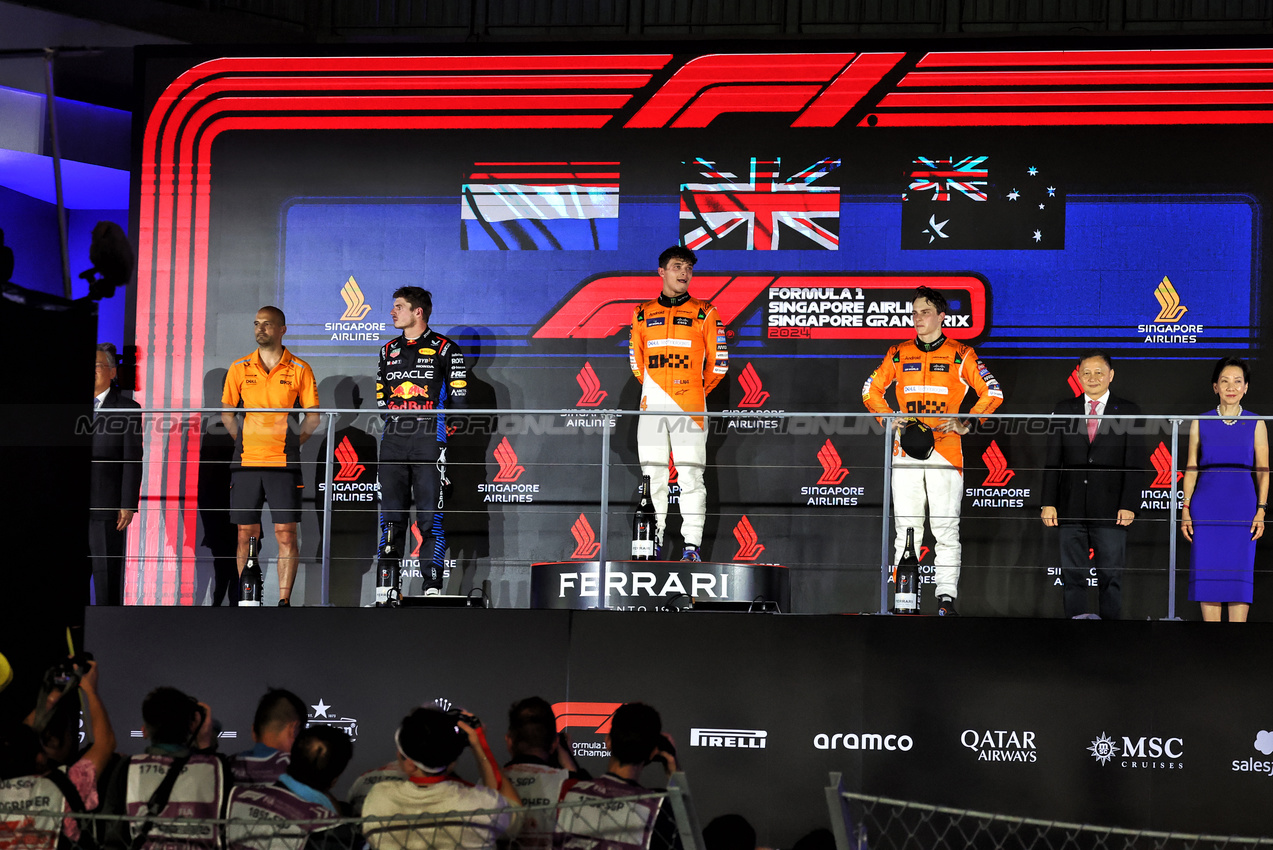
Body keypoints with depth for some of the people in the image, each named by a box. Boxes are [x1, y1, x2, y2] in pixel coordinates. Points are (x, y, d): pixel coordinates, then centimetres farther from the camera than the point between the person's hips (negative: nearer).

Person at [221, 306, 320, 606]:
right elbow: (227, 413, 14)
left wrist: (293, 444, -2)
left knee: (286, 533, -5)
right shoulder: (239, 369, 8)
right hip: (246, 463, 2)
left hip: (284, 464, -2)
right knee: (246, 534, 2)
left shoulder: (300, 370, 3)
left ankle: (284, 600, -2)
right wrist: (246, 444, 5)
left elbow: (313, 416, 7)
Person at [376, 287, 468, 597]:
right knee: (391, 516, 2)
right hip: (393, 443, 5)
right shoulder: (388, 351, 18)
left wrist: (451, 437, -7)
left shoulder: (445, 349, 1)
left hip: (430, 442, -5)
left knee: (430, 516, -6)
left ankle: (433, 584, -3)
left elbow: (458, 399, 0)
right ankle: (388, 585, 5)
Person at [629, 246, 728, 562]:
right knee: (652, 474, 3)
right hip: (652, 405, 3)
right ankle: (653, 541, 10)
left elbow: (718, 362, 8)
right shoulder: (642, 314, 13)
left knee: (690, 474, -7)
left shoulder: (704, 313, 5)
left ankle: (692, 545, -6)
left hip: (690, 405, -3)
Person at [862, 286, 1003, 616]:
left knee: (946, 528, -6)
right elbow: (871, 390, 21)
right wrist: (891, 420, 6)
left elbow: (992, 393, 3)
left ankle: (946, 597, -7)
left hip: (946, 450, -2)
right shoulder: (899, 355, 14)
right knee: (906, 527, 0)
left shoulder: (961, 355, 5)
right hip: (906, 451, 2)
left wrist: (966, 424, -7)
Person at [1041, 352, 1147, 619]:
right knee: (1073, 577, 2)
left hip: (1110, 509, -2)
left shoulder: (1128, 412, 5)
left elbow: (1135, 464, 1)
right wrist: (1048, 503, -1)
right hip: (1071, 509, 2)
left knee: (1110, 578, -1)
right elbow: (1052, 461, 8)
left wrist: (1129, 505, -8)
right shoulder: (1063, 410, 10)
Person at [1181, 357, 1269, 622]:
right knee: (1208, 573, -1)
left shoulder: (1256, 424, 6)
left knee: (1240, 573, -3)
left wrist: (1261, 510, -3)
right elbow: (1191, 468, 8)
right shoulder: (1200, 423, 7)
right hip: (1207, 507, 1)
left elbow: (1263, 470, 6)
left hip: (1243, 506, -1)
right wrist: (1186, 508, 1)